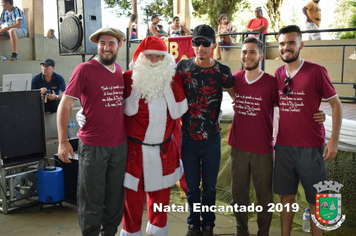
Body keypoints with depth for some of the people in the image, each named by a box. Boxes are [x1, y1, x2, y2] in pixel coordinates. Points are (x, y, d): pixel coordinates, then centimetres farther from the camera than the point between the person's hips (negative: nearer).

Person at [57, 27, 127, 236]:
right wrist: (63, 141, -15)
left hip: (120, 144, 5)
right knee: (92, 197, 8)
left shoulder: (120, 70, 8)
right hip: (93, 146, -5)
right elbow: (65, 105, -9)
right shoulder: (85, 69, -8)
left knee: (116, 195, 16)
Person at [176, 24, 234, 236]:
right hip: (188, 138, 1)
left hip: (212, 139, 0)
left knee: (210, 187, 13)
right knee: (192, 186, 14)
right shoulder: (183, 66, -4)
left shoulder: (222, 71, -6)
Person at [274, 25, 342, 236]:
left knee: (315, 200, 7)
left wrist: (334, 140, -11)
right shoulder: (278, 74, 5)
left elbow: (336, 104, -5)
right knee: (287, 196, 13)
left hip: (311, 147, -4)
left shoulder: (316, 71, -9)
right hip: (284, 145, 4)